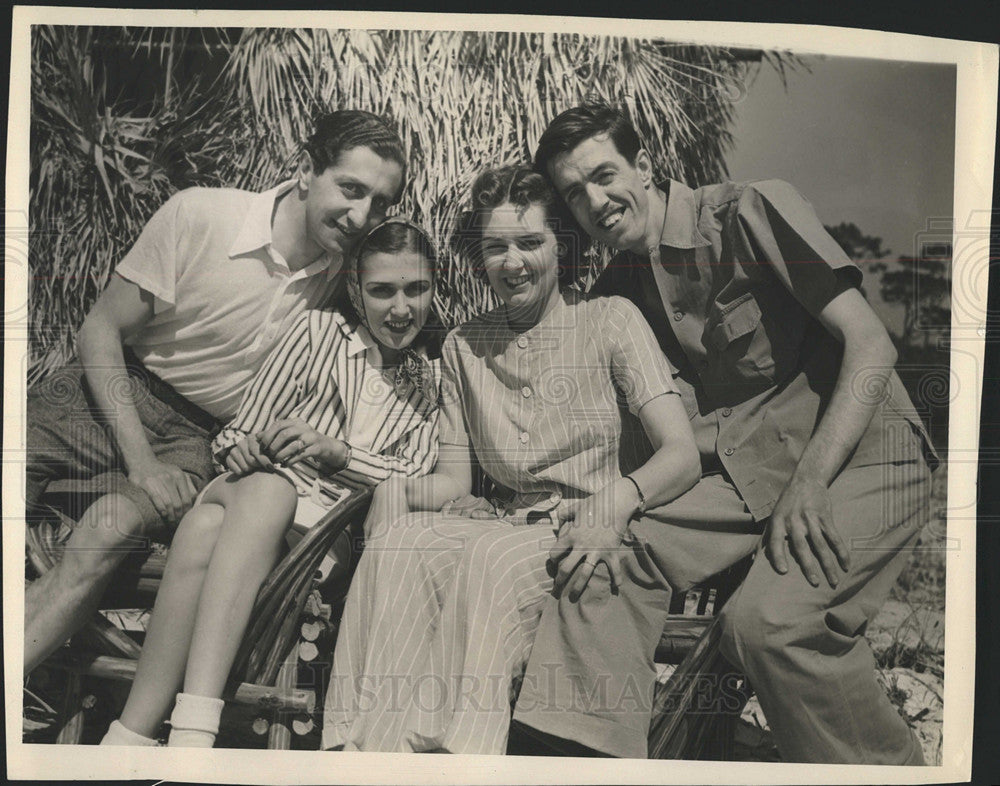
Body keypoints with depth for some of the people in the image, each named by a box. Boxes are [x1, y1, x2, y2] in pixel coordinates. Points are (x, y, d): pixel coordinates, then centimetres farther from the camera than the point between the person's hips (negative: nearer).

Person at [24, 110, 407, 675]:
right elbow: (101, 329, -9)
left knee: (114, 527, -29)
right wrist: (140, 462, -19)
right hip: (112, 395, 0)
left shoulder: (348, 270, -6)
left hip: (198, 438, 0)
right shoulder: (198, 215, -13)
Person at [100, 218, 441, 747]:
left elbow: (415, 478, 3)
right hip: (258, 497, 1)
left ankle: (152, 731, -35)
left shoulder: (432, 377, 15)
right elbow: (239, 433, 7)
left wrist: (333, 450, -13)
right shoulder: (317, 331, 11)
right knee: (205, 526, -36)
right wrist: (245, 449, -17)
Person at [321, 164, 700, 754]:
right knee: (401, 540, -28)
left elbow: (683, 456, -7)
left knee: (492, 555, -35)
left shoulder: (610, 319, 3)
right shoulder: (463, 347, 16)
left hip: (591, 540, -3)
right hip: (503, 524, 4)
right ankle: (374, 751, -28)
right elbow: (454, 479, 12)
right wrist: (393, 490, -11)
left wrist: (617, 498, -29)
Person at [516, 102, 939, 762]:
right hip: (741, 470, 5)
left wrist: (810, 484, -21)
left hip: (858, 449, -4)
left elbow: (871, 343, -11)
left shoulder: (751, 212, -6)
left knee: (767, 620, -26)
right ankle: (584, 748, -10)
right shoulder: (617, 293, 11)